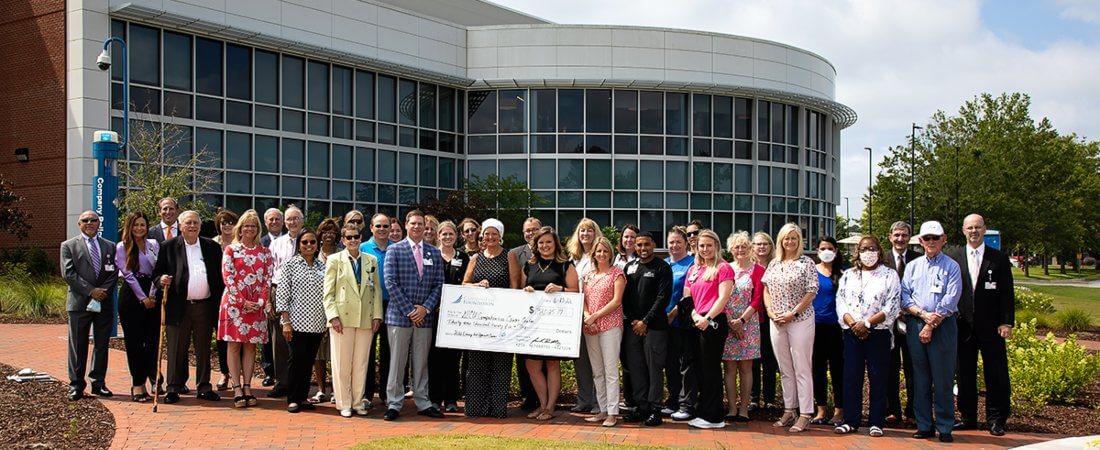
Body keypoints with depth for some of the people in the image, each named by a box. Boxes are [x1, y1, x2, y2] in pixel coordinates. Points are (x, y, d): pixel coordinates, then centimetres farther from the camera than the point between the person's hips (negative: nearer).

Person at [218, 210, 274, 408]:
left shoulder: (264, 252, 10)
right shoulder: (231, 250, 2)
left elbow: (268, 279, 6)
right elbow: (228, 277, -5)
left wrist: (261, 302, -7)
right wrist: (243, 302, -12)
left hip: (257, 305, 3)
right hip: (234, 303, -2)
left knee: (250, 346, 5)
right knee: (234, 344, -2)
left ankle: (247, 387, 7)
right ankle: (237, 388, -1)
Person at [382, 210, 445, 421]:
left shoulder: (434, 253, 10)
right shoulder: (395, 250, 0)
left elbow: (438, 284, 8)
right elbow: (390, 283, -7)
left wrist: (425, 308, -6)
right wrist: (409, 310, -11)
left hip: (424, 316, 3)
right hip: (399, 315, -3)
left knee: (421, 363, 9)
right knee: (397, 362, 1)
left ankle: (423, 403, 15)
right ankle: (394, 404, 7)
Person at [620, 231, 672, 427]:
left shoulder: (662, 268, -1)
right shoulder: (629, 267, 13)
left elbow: (663, 297, -8)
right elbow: (624, 296, 11)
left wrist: (646, 321, -11)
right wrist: (632, 320, -2)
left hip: (654, 326, -5)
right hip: (632, 326, 5)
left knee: (654, 368, -3)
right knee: (636, 367, 6)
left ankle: (655, 409, 2)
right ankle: (641, 407, 14)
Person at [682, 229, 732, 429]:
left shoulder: (723, 268, -4)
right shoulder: (693, 270, 17)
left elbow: (723, 297, -13)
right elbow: (687, 297, 14)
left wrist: (707, 318, -20)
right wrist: (694, 315, -4)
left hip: (714, 322, -7)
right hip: (696, 323, 7)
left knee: (711, 368, -4)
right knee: (699, 368, 11)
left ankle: (714, 417, 2)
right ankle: (702, 412, 20)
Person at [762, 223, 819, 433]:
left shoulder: (806, 263, -3)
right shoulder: (774, 264, 11)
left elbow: (811, 292, -8)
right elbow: (766, 289, 13)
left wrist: (792, 314, -13)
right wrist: (770, 311, -2)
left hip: (800, 320, -5)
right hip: (777, 322, 5)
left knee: (802, 368, -4)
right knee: (784, 370, 10)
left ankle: (805, 414, -1)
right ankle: (789, 411, 18)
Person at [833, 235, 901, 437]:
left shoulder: (889, 275, 3)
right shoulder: (848, 275, 13)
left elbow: (892, 307, -6)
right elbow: (840, 303, 6)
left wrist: (867, 323, -13)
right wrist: (853, 324, -11)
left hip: (878, 333, -3)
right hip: (852, 332, 3)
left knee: (877, 378, 0)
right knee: (851, 376, 3)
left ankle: (876, 422, 6)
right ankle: (850, 420, 9)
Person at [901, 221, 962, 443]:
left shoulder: (952, 266, 2)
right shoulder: (912, 266, 13)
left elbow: (950, 302, -6)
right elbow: (904, 298, 6)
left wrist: (931, 326, -10)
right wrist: (923, 314, -10)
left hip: (943, 325, -3)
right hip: (915, 325, 3)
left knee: (943, 379, -3)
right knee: (920, 378, 5)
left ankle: (945, 428, 4)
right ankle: (924, 425, 12)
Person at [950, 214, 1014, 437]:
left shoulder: (999, 259, 3)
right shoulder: (954, 259, 5)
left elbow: (1007, 293, 2)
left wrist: (1006, 322, -5)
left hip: (991, 327, -1)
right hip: (963, 325, 1)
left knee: (996, 374, 2)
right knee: (965, 374, 7)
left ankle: (996, 419, 11)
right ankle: (968, 417, 17)